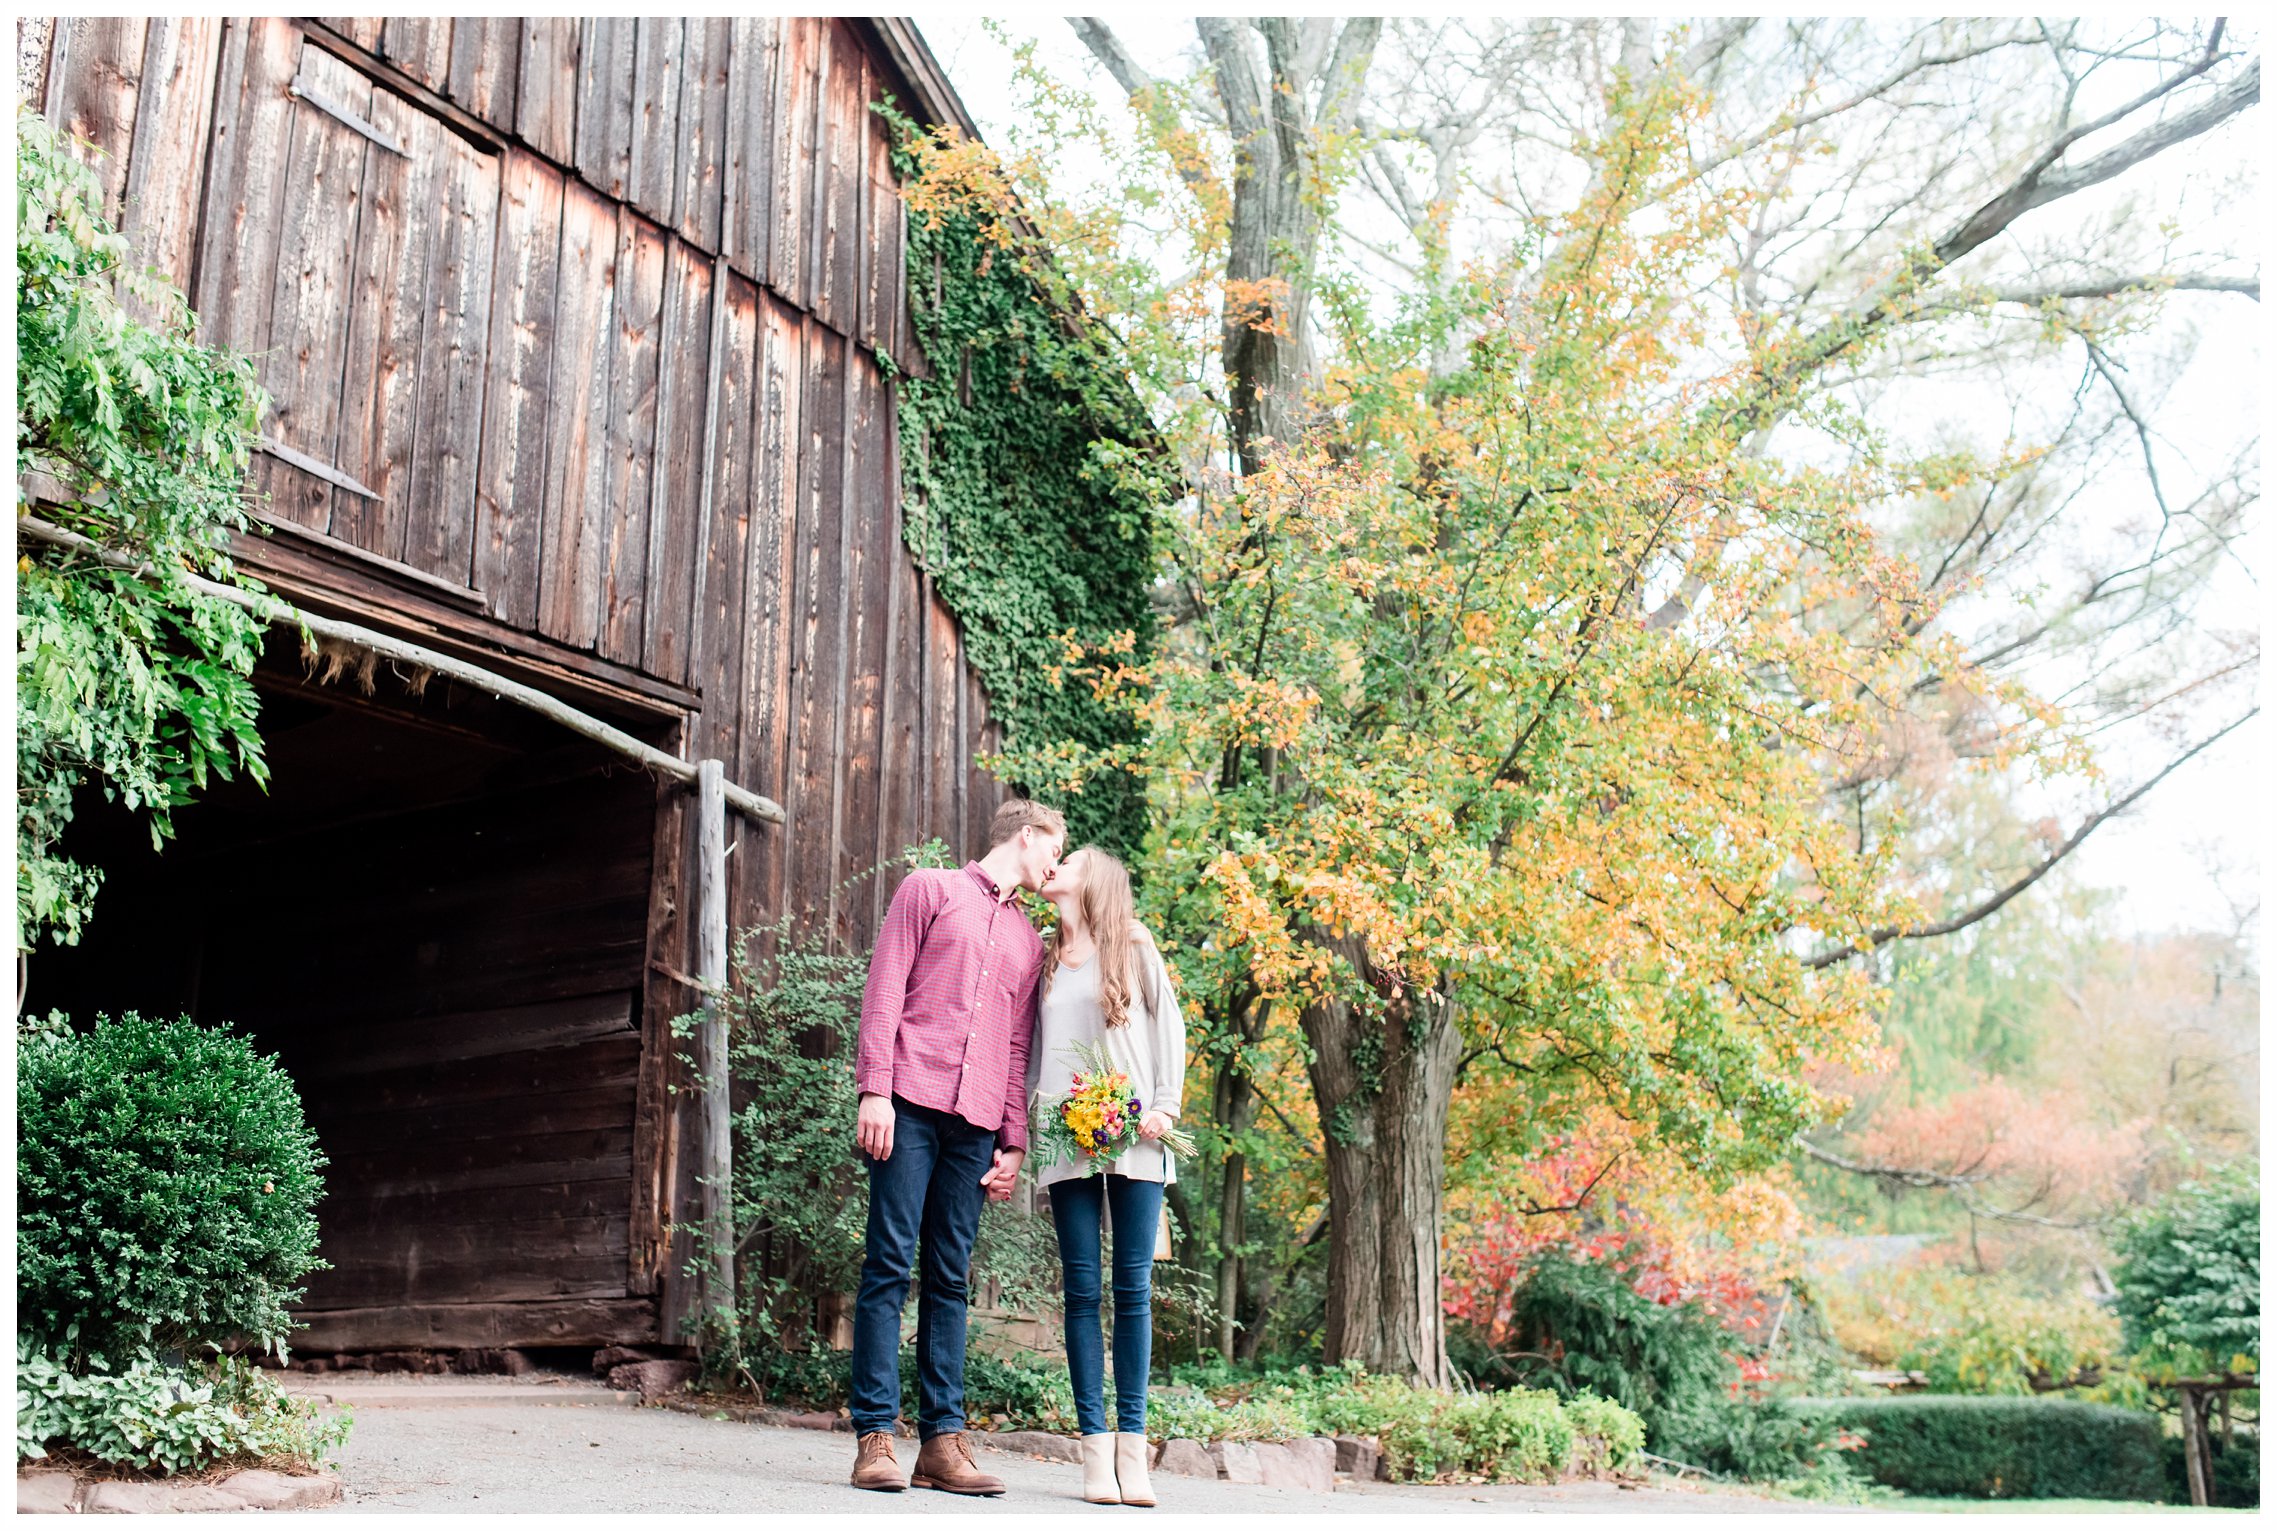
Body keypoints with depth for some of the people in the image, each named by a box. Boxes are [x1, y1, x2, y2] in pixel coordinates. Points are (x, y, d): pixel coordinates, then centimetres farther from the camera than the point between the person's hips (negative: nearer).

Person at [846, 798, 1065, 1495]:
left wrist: (1014, 1142, 11)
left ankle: (942, 1440, 2)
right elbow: (885, 989, 1)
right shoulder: (931, 889, 10)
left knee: (950, 1278, 3)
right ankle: (875, 1437, -7)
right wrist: (874, 1089, -10)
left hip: (976, 1123, 5)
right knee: (890, 1264, -7)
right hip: (911, 1101, -5)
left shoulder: (1029, 939, 24)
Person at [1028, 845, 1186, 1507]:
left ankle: (1132, 1447, -1)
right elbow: (1031, 1044, 18)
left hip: (1134, 1135, -2)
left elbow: (1167, 1024, 8)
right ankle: (1097, 1449, -1)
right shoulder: (1042, 955, 16)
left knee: (1134, 1288, -3)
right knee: (1082, 1288, -3)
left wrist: (1165, 1105, -2)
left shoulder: (1134, 945, 9)